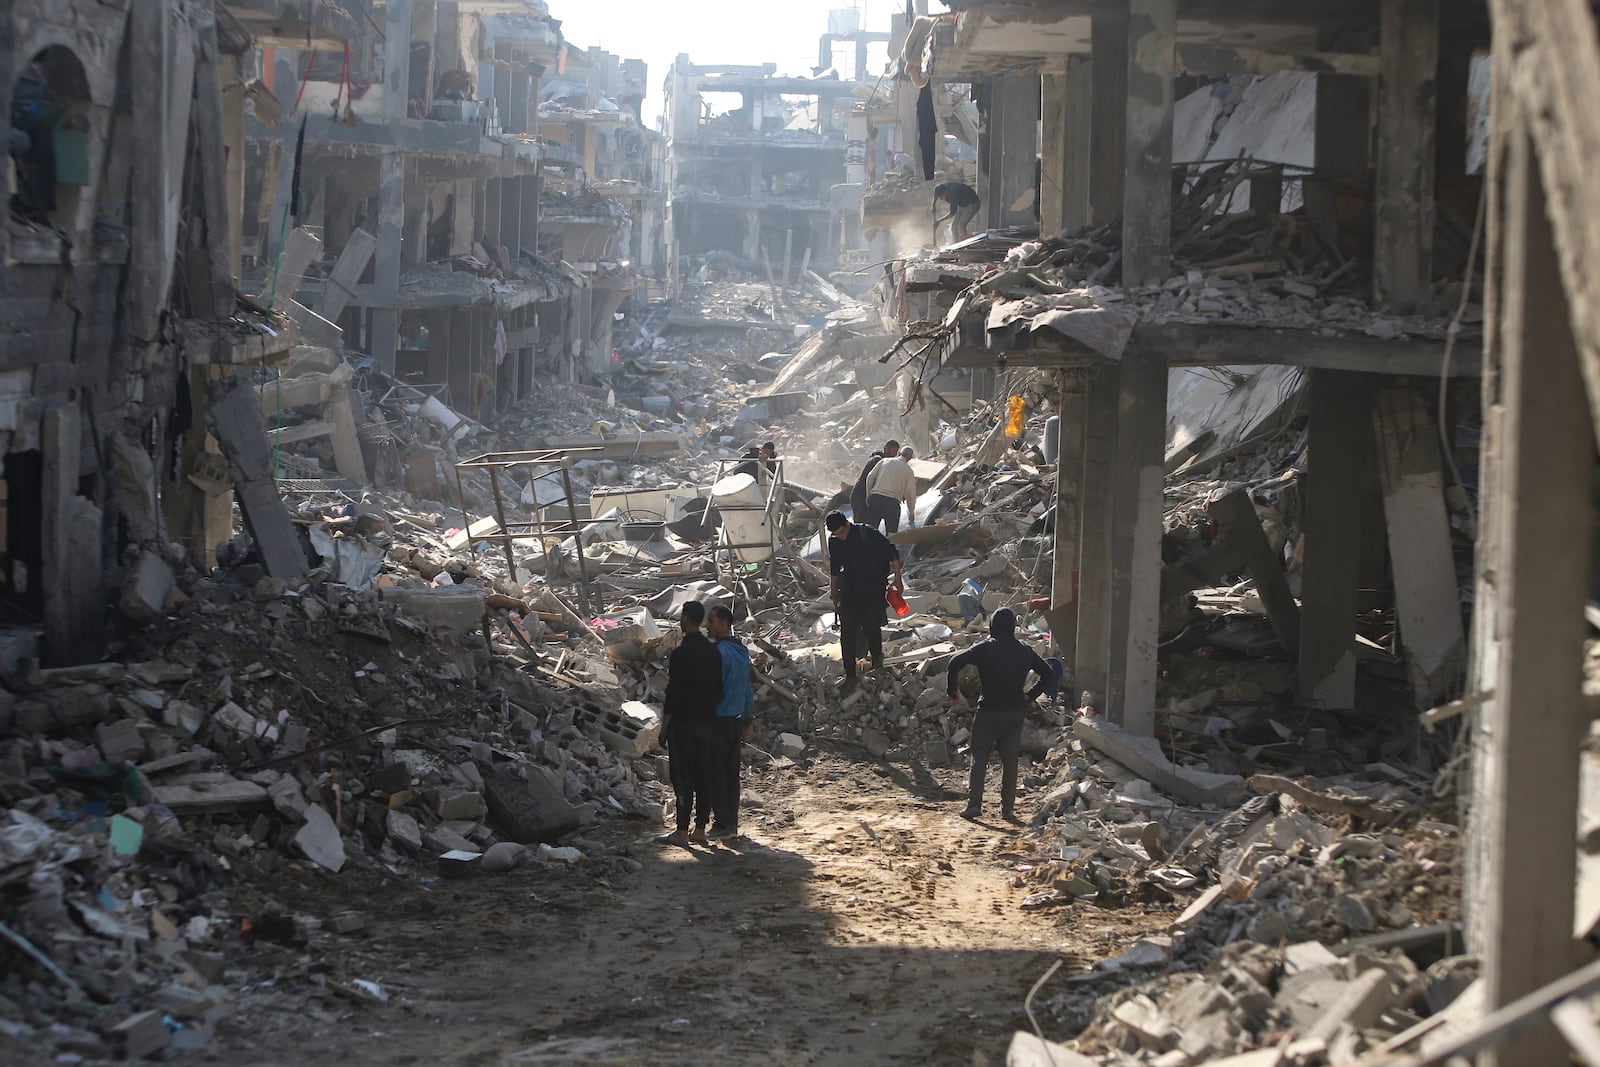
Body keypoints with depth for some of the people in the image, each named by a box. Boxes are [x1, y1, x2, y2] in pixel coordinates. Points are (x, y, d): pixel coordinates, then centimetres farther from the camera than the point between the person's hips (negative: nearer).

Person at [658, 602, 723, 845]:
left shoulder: (680, 654, -15)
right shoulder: (713, 652, 7)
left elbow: (674, 693, -15)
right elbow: (719, 690, 11)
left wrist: (664, 726, -9)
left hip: (683, 724, -7)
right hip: (707, 723, 7)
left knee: (682, 777, -4)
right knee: (705, 777, 8)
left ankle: (682, 831, -4)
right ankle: (700, 829, 12)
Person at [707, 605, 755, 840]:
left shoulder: (718, 652, -17)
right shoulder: (742, 651, 10)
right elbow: (748, 689, 16)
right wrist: (747, 721, 21)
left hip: (718, 721, -8)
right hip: (736, 720, 8)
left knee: (716, 774, -3)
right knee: (732, 772, 12)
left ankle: (722, 823, -2)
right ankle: (732, 823, 16)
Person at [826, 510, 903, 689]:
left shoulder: (868, 534, -17)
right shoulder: (834, 542, -3)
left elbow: (892, 553, -8)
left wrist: (898, 579, -8)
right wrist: (833, 589, 24)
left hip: (874, 591, -3)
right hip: (849, 592, 3)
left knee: (871, 626, -3)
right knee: (847, 633, -3)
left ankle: (877, 655, 32)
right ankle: (850, 675, 5)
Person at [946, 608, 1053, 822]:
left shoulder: (984, 649, -7)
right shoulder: (1025, 652, 4)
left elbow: (956, 663, -18)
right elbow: (1049, 675, 12)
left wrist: (952, 692, -6)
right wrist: (1030, 696, 13)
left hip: (988, 711, -3)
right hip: (1015, 712, 3)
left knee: (979, 756, 5)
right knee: (1010, 760, 9)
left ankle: (974, 803, -5)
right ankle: (1008, 808, 7)